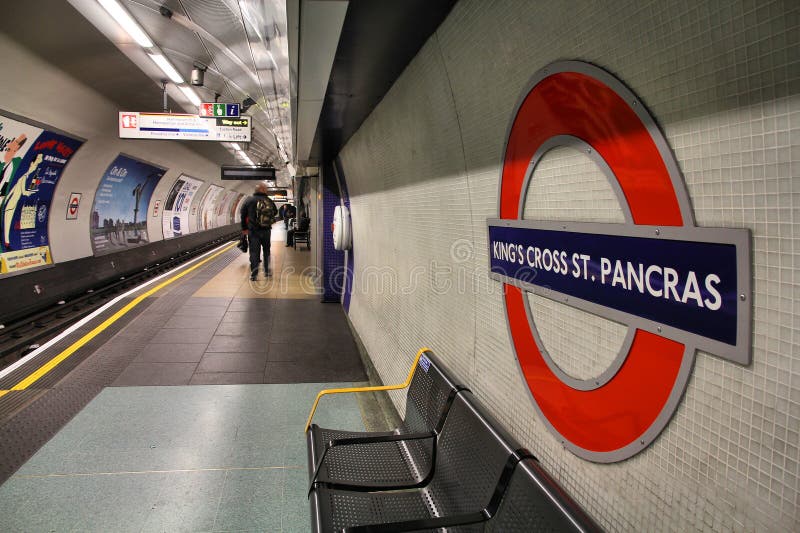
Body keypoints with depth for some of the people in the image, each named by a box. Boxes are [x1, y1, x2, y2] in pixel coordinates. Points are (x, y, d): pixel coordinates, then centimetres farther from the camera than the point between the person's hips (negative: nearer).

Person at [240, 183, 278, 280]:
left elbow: (243, 215, 1)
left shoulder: (249, 201, -4)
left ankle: (254, 274, 0)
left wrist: (244, 228, 11)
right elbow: (275, 212, 13)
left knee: (254, 252, 1)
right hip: (266, 231, 2)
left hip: (253, 231, -2)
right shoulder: (270, 201, -1)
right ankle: (267, 271, 24)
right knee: (266, 250, 18)